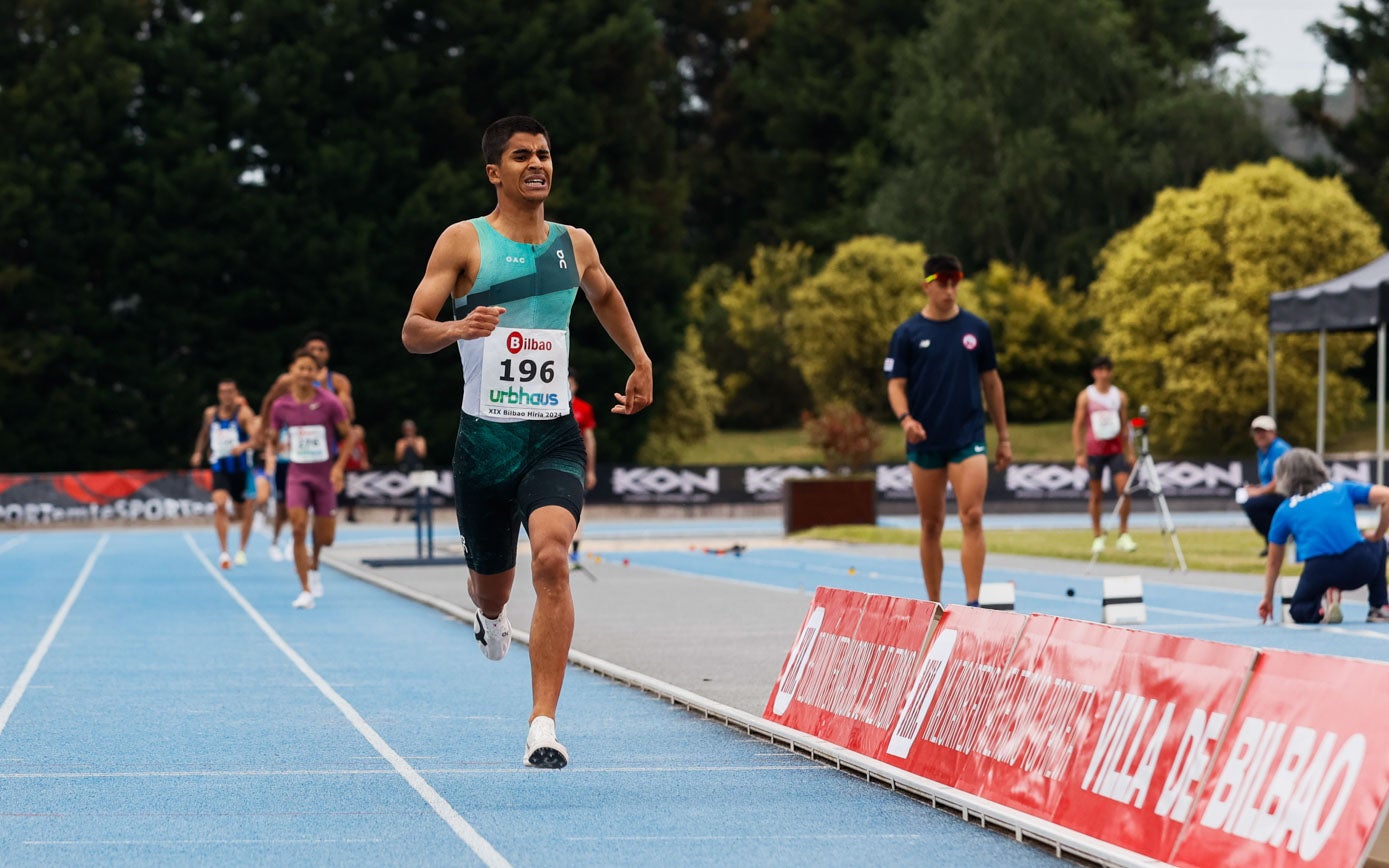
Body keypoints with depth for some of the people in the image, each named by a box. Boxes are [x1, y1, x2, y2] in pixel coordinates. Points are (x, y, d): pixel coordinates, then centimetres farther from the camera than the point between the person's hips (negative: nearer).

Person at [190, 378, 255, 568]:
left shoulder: (243, 413, -9)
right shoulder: (211, 414, 3)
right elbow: (204, 434, 23)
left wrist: (243, 446, -39)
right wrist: (198, 452, 10)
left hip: (240, 469, -1)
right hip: (219, 468, 1)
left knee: (243, 511, 12)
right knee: (219, 504, -22)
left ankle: (242, 550, 35)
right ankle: (224, 552, -22)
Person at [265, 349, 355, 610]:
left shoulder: (329, 403, -9)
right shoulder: (280, 406, -3)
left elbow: (349, 436, -1)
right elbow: (272, 439, 12)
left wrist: (339, 466, -12)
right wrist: (270, 456, -8)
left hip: (325, 476, 0)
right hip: (297, 475, 0)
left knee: (325, 537, 6)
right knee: (299, 529, -17)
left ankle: (313, 566, 42)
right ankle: (306, 590, -11)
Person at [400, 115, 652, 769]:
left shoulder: (575, 244, 9)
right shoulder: (464, 242, -2)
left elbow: (604, 296, 32)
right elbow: (411, 331, -8)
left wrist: (641, 362, 30)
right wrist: (458, 328, -28)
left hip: (554, 438, 1)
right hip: (484, 438, -1)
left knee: (552, 558, -24)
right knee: (492, 587, 13)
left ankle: (543, 727, -23)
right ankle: (489, 616, 55)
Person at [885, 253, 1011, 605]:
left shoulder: (977, 329, 5)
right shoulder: (907, 334, 1)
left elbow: (991, 382, 12)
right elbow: (896, 384, 0)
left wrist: (1003, 437, 12)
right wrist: (905, 418, -21)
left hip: (968, 440, 0)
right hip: (925, 443, 0)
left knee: (972, 517, -14)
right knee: (931, 526, 7)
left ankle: (973, 605, -16)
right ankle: (933, 606, 17)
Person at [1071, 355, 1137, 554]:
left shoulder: (1120, 396, 9)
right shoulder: (1086, 396, 1)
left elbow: (1125, 426, 13)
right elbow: (1077, 426, 1)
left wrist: (1130, 453, 8)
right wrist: (1079, 453, -8)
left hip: (1116, 449, 2)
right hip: (1094, 450, -2)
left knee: (1124, 488, -12)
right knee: (1096, 494, 1)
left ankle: (1123, 534, -5)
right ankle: (1098, 537, 9)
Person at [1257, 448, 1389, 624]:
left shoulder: (1284, 510, 19)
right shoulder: (1342, 489, 18)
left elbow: (1274, 562, 25)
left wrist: (1268, 598, 39)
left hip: (1320, 573, -1)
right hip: (1360, 569, 1)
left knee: (1300, 611, 29)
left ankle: (1320, 612, -7)